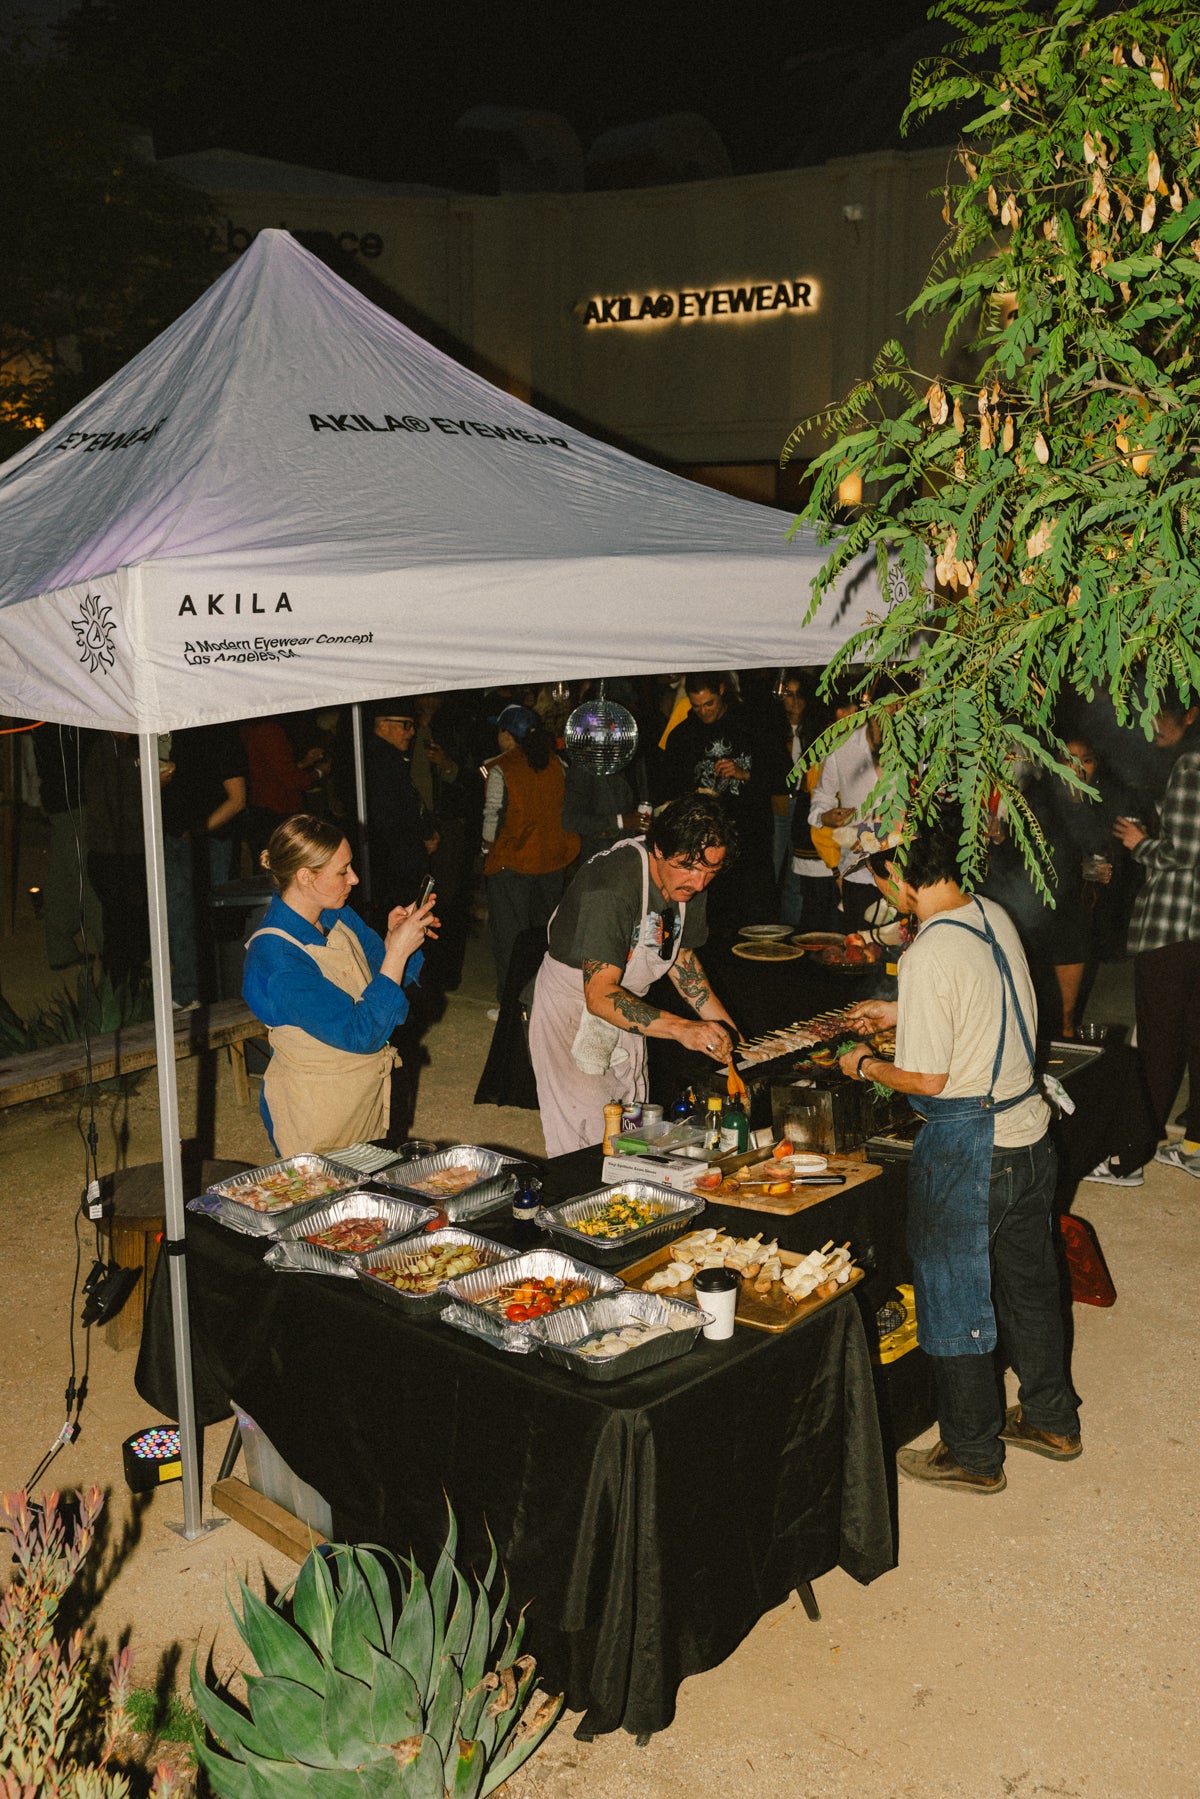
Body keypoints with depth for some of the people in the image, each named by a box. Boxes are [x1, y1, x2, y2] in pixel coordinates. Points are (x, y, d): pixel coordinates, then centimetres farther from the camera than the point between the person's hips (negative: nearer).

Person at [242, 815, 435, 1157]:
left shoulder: (337, 917, -2)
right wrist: (397, 951, -28)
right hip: (316, 1113, -8)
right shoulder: (276, 957, -27)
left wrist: (393, 938, -9)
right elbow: (360, 1034, -28)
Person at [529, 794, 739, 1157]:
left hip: (626, 1005, 7)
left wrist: (725, 1028, -2)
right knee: (585, 1142, -9)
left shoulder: (689, 880, -8)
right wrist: (681, 1028, -47)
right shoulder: (613, 885, -33)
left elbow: (681, 955, 9)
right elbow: (599, 995, -37)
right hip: (573, 1002, -7)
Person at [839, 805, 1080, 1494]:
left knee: (956, 1299, 9)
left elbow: (927, 1079, -20)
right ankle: (1051, 1419, 41)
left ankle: (973, 1454, 25)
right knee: (1029, 1281, 23)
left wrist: (866, 1065, -2)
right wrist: (903, 1013, 22)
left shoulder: (930, 955, -24)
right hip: (1029, 1129, 8)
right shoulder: (994, 916, 1)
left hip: (967, 1149, -8)